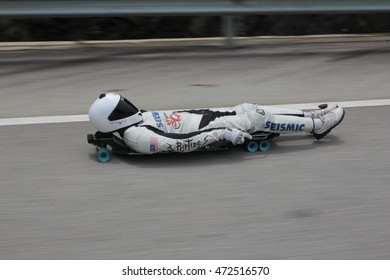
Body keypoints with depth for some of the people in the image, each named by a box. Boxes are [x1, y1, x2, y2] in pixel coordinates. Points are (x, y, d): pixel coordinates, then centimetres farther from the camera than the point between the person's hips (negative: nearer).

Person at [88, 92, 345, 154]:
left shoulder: (135, 120, 3)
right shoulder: (137, 137, -25)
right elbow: (181, 144, -29)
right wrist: (223, 134, -27)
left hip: (199, 115, 9)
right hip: (207, 131, -9)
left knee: (249, 108, 9)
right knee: (257, 117, -6)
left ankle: (311, 117, 20)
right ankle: (317, 125, 11)